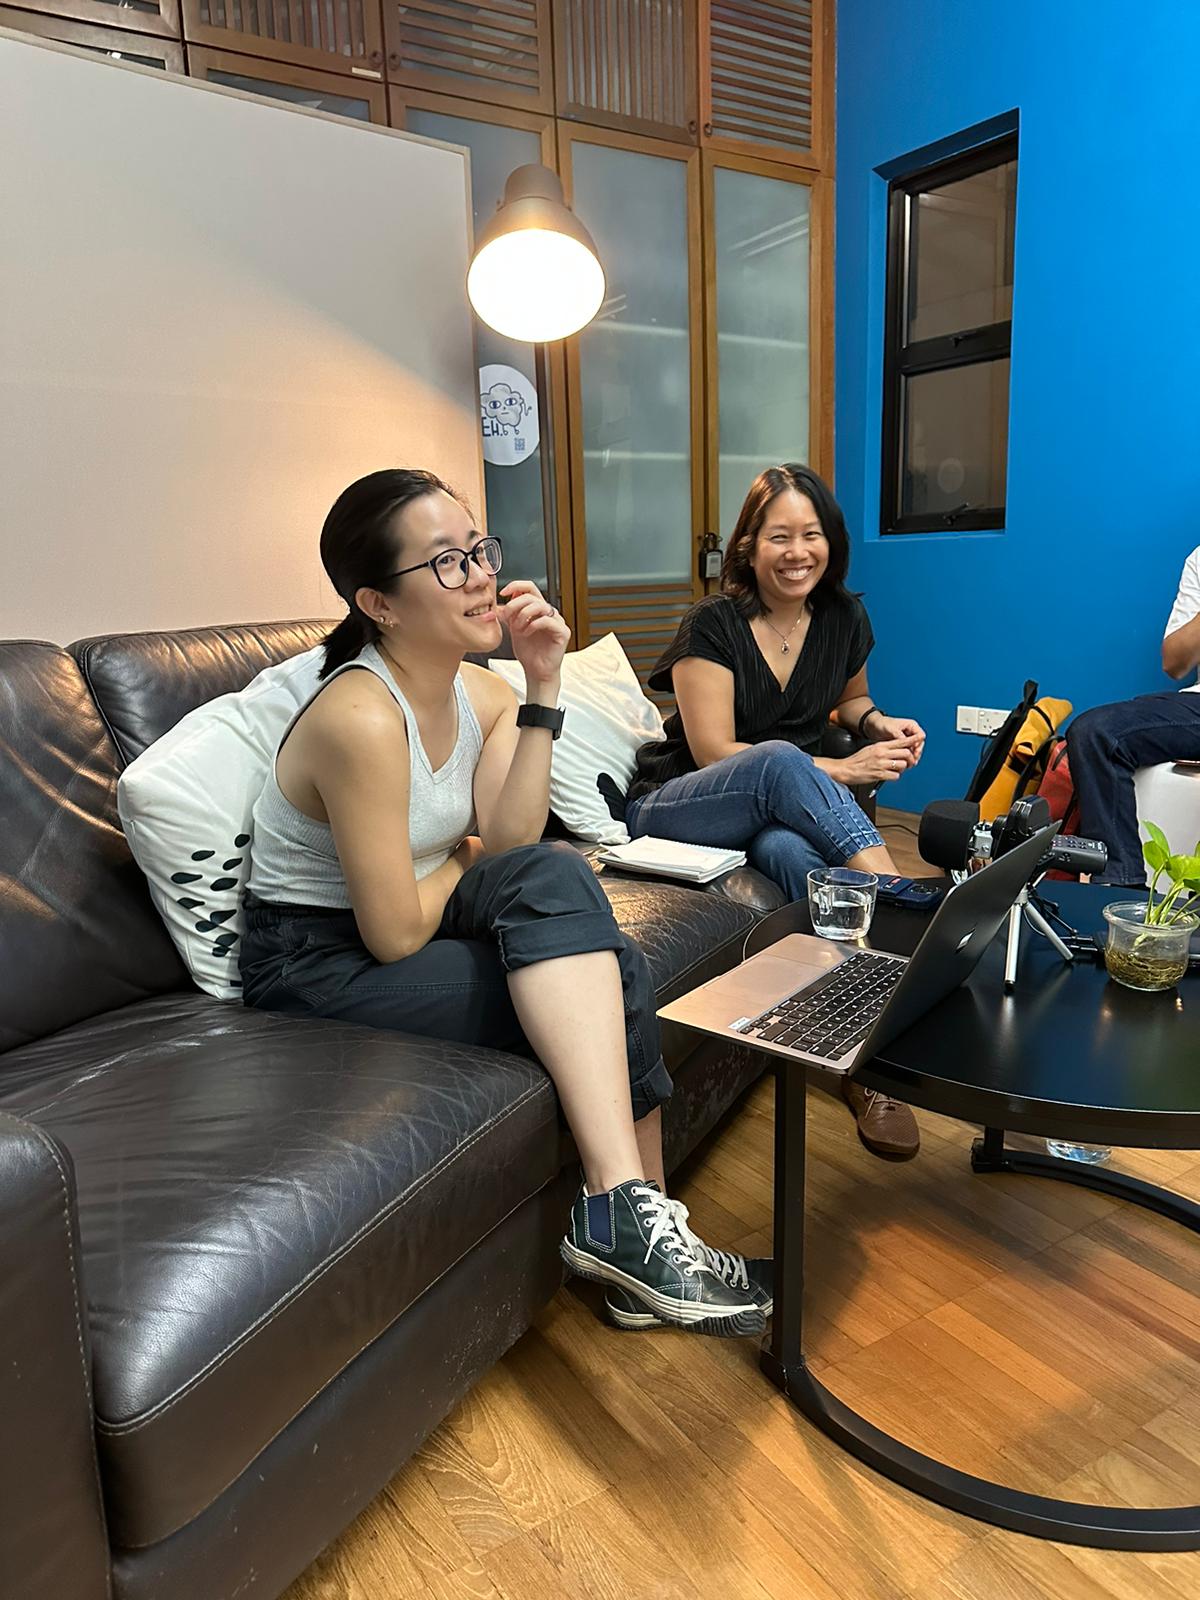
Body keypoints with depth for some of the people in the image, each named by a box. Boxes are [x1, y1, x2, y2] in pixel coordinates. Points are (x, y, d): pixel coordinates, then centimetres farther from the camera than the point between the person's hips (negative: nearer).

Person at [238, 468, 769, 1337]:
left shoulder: (482, 694, 2)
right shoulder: (362, 717, -24)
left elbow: (511, 842, -13)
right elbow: (394, 934, -22)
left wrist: (543, 689, -16)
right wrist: (464, 856, -4)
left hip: (395, 927, 7)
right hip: (319, 965, -7)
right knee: (583, 932, -21)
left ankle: (631, 1225, -8)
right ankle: (623, 1213, -12)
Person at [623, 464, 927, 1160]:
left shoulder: (844, 617, 6)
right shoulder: (715, 624, -10)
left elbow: (850, 695, 28)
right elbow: (714, 751, -16)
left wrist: (875, 720, 2)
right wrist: (837, 771, -21)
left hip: (777, 813, 3)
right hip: (675, 808, -3)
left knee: (791, 851, -38)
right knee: (779, 759, -38)